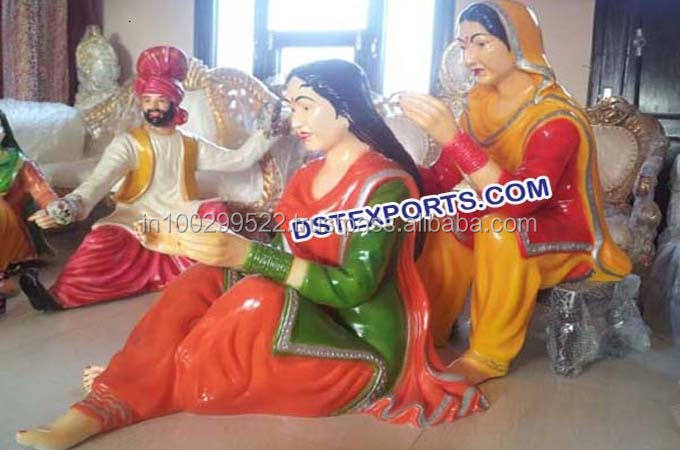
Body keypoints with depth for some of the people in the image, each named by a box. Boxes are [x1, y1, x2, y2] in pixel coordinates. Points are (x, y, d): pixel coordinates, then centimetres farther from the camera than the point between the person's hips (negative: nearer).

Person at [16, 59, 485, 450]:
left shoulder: (385, 184, -16)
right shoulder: (307, 176, 10)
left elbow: (354, 287, -24)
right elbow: (280, 254, 5)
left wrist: (246, 255, -31)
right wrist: (203, 241, -7)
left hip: (363, 347, -8)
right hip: (308, 314, 8)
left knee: (261, 299, -31)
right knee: (199, 283, -9)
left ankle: (150, 383, -6)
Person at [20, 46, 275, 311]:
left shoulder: (192, 146, 14)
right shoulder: (128, 143, 2)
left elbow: (238, 160, 9)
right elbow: (100, 179, -14)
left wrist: (266, 131, -4)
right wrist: (72, 205, -34)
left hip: (179, 226, 3)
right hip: (136, 224, -2)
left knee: (216, 211, -27)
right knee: (104, 240, -34)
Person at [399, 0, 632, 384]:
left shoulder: (557, 119, -26)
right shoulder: (481, 103, -5)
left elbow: (519, 201, -40)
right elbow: (439, 180, -6)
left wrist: (452, 137, -44)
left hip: (567, 239, -7)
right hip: (513, 223, 7)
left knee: (498, 229, -32)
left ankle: (489, 356, -15)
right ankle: (430, 330, 10)